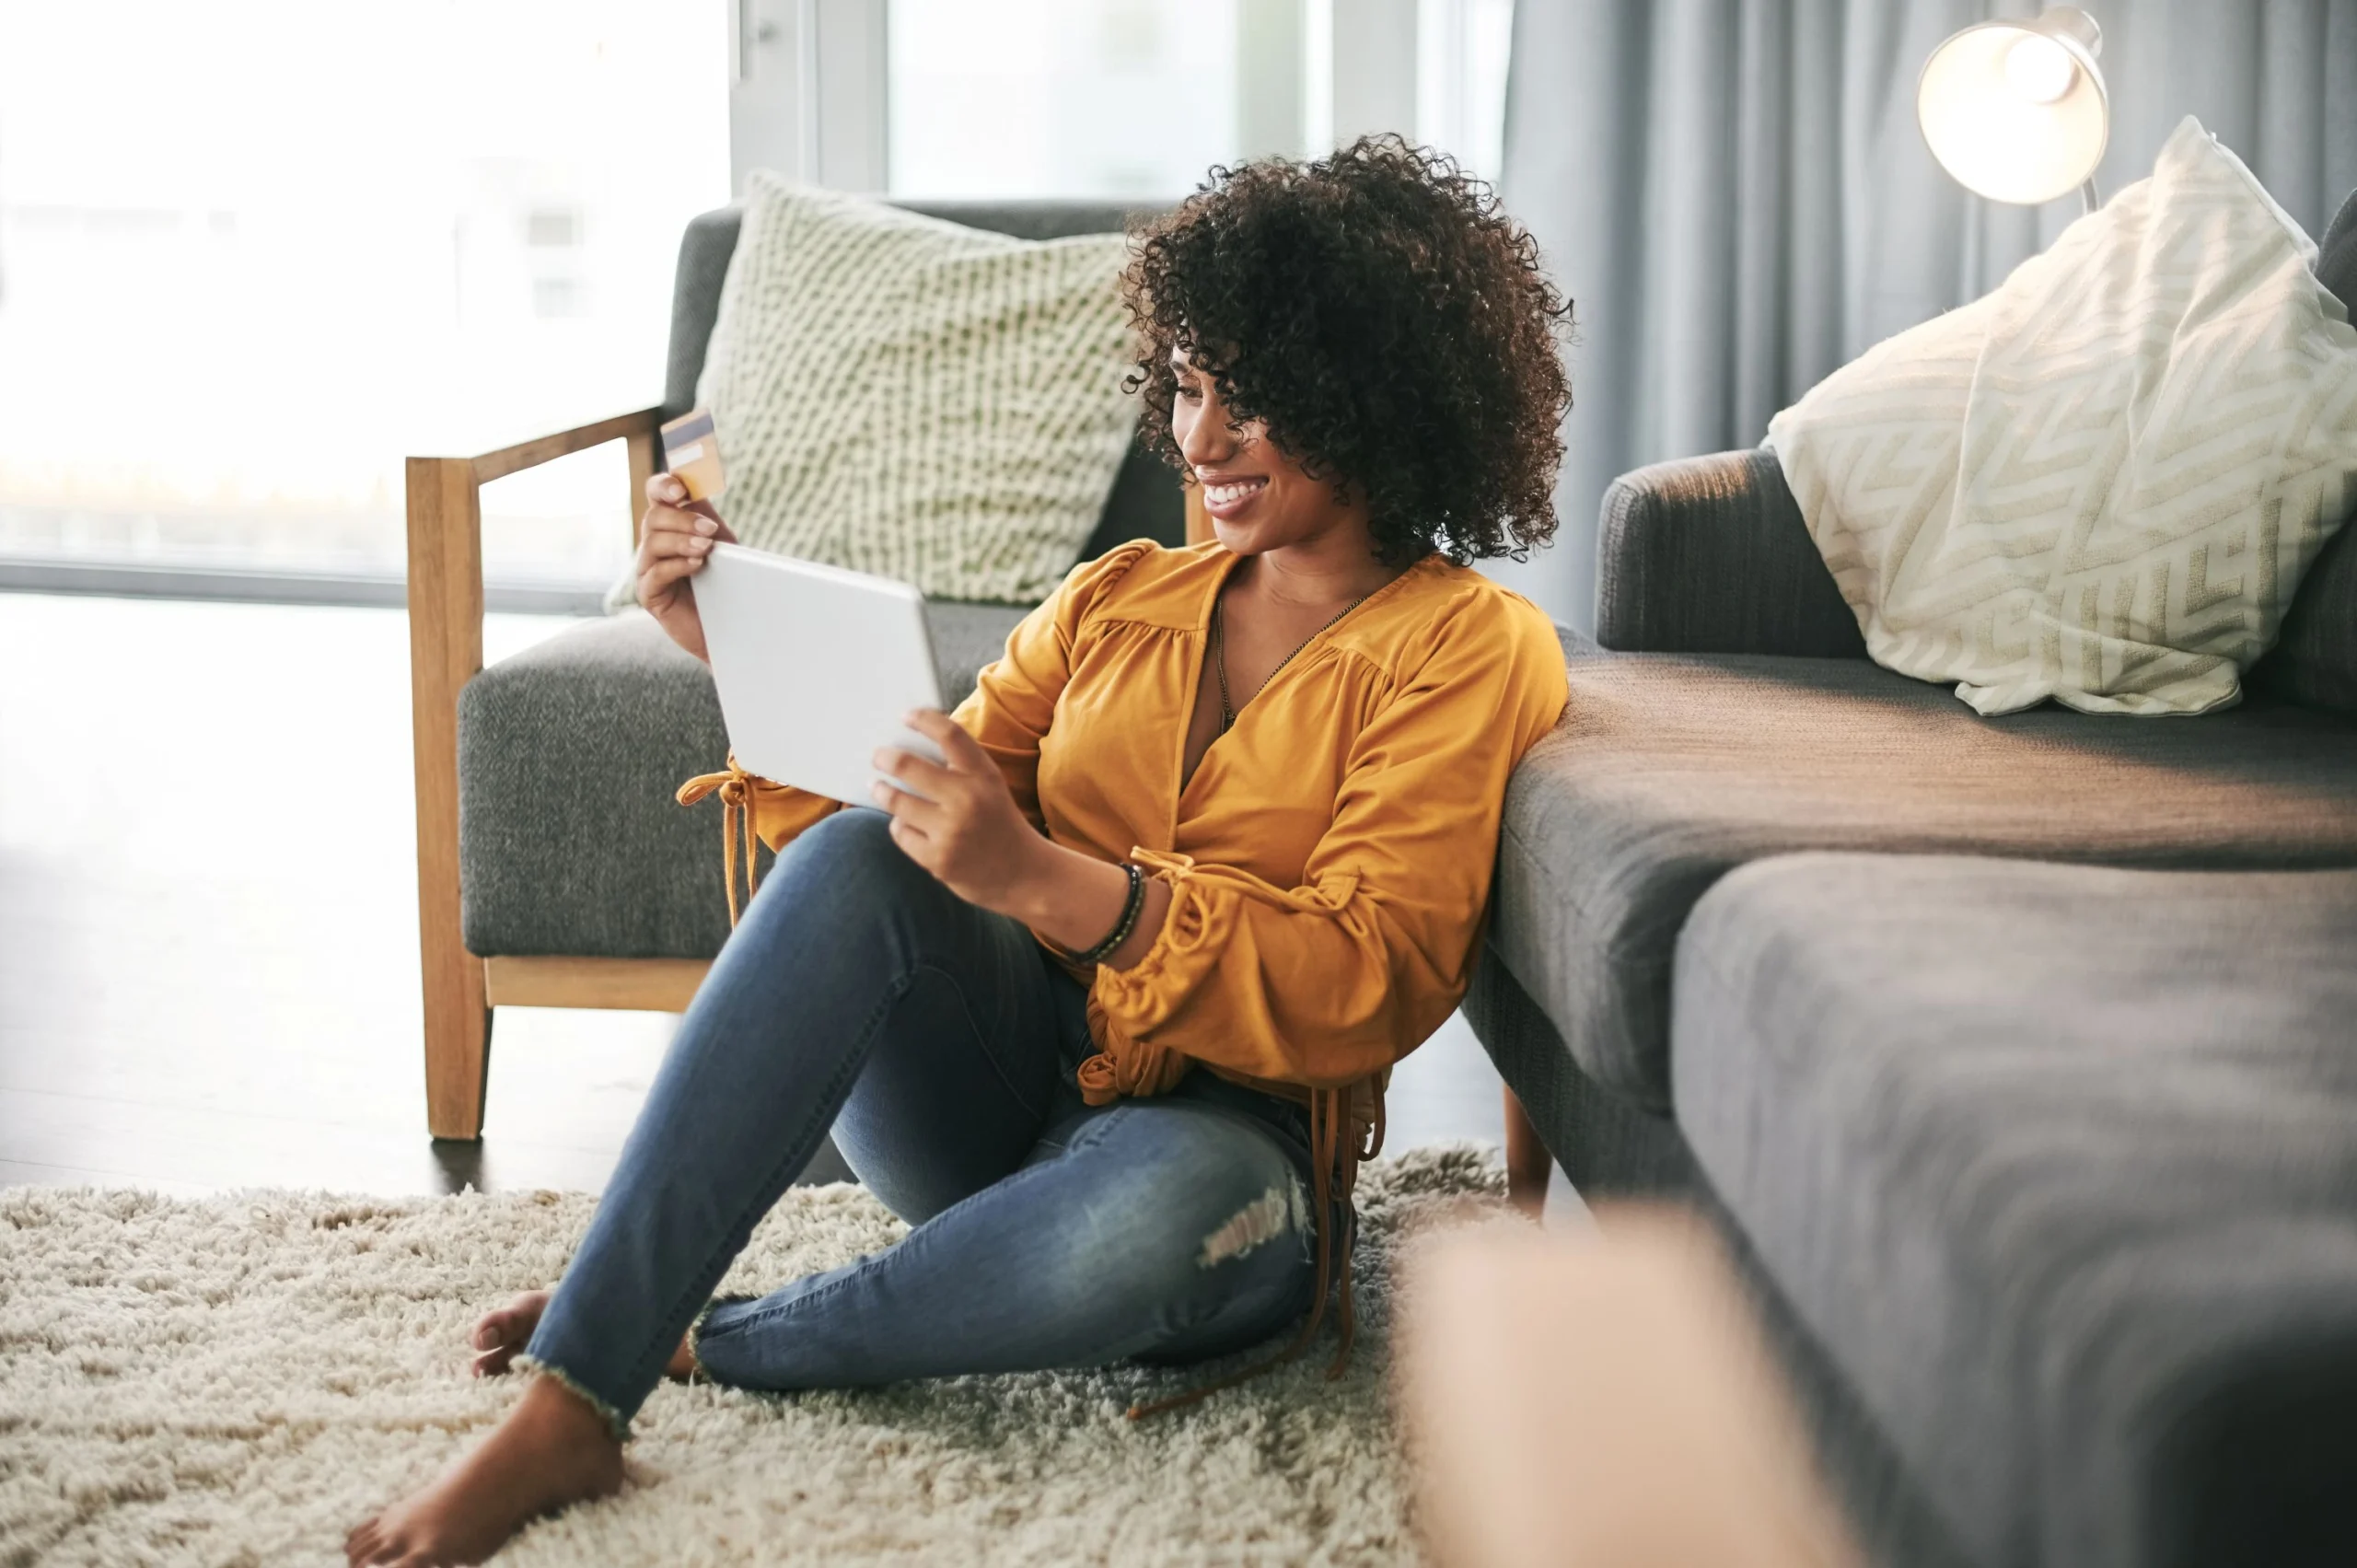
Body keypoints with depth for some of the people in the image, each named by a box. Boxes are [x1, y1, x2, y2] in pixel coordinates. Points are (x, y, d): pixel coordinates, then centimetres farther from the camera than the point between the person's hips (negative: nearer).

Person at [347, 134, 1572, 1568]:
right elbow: (935, 815, 9)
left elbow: (1366, 987, -14)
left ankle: (701, 1345, -18)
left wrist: (1046, 882, -29)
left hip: (1212, 1133, -4)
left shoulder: (1467, 647, 0)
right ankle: (567, 1410, -32)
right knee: (862, 854, -28)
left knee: (1164, 1203, -42)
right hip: (996, 1077, 4)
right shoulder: (1119, 599, 17)